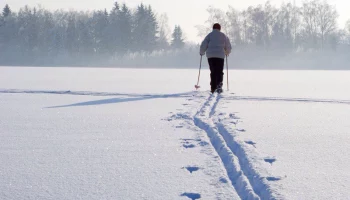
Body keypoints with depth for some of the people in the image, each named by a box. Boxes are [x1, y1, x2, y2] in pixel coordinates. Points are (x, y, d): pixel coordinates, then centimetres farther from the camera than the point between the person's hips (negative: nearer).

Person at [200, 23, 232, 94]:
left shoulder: (209, 35, 6)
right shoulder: (223, 36, 10)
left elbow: (203, 45, 1)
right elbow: (228, 47, 15)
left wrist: (202, 52, 20)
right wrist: (227, 53, 35)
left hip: (211, 56, 0)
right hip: (220, 56, 0)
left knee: (213, 72, 6)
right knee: (220, 72, 4)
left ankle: (213, 88, 3)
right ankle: (219, 85, -16)